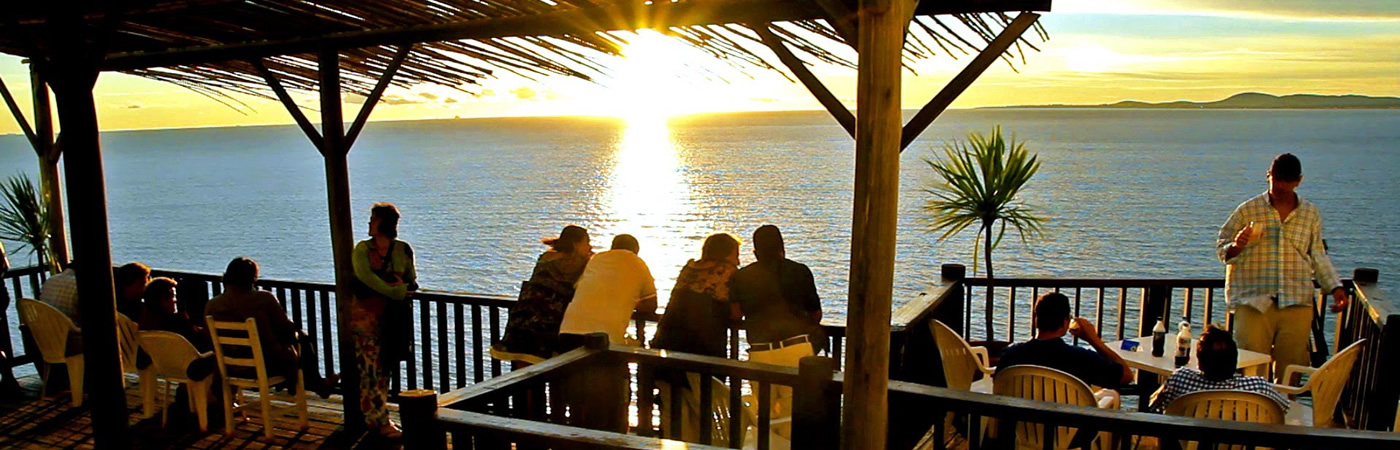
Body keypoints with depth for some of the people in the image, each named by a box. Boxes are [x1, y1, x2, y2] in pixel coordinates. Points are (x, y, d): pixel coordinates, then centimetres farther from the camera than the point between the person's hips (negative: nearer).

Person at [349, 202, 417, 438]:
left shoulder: (403, 250, 7)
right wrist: (395, 291, -20)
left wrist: (402, 285, -17)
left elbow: (412, 282, 5)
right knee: (371, 369, -6)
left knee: (384, 368, 10)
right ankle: (380, 421, 1)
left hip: (393, 317, 3)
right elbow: (364, 275, -15)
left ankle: (376, 418, 21)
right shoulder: (363, 248, 3)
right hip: (366, 315, -2)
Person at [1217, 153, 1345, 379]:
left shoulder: (1311, 214, 12)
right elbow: (1222, 248, 5)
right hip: (1254, 304, -2)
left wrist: (1335, 287, 8)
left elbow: (1318, 257, 19)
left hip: (1297, 304, 3)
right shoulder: (1248, 210, 3)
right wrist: (1236, 246, -17)